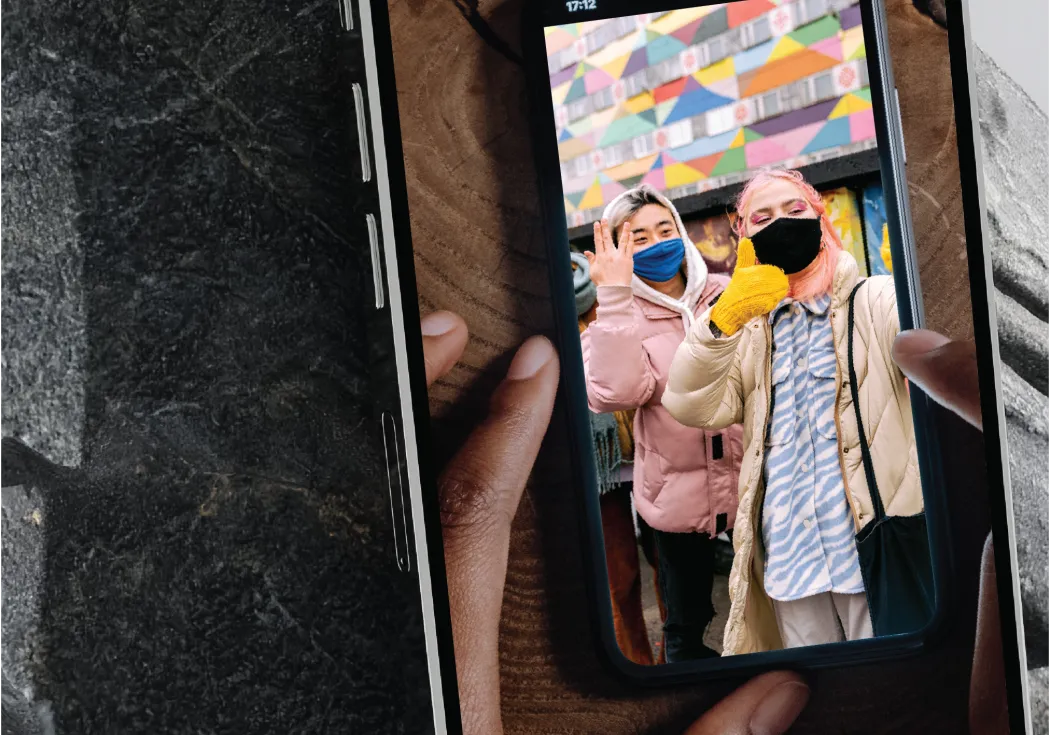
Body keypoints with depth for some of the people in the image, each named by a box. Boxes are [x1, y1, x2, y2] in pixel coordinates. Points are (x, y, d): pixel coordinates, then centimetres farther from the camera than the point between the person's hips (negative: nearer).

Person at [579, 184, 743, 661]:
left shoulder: (727, 296, 5)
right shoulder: (620, 319, 1)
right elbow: (617, 392, -20)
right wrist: (614, 295, -19)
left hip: (752, 477, 1)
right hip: (680, 493, -1)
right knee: (686, 627, 11)